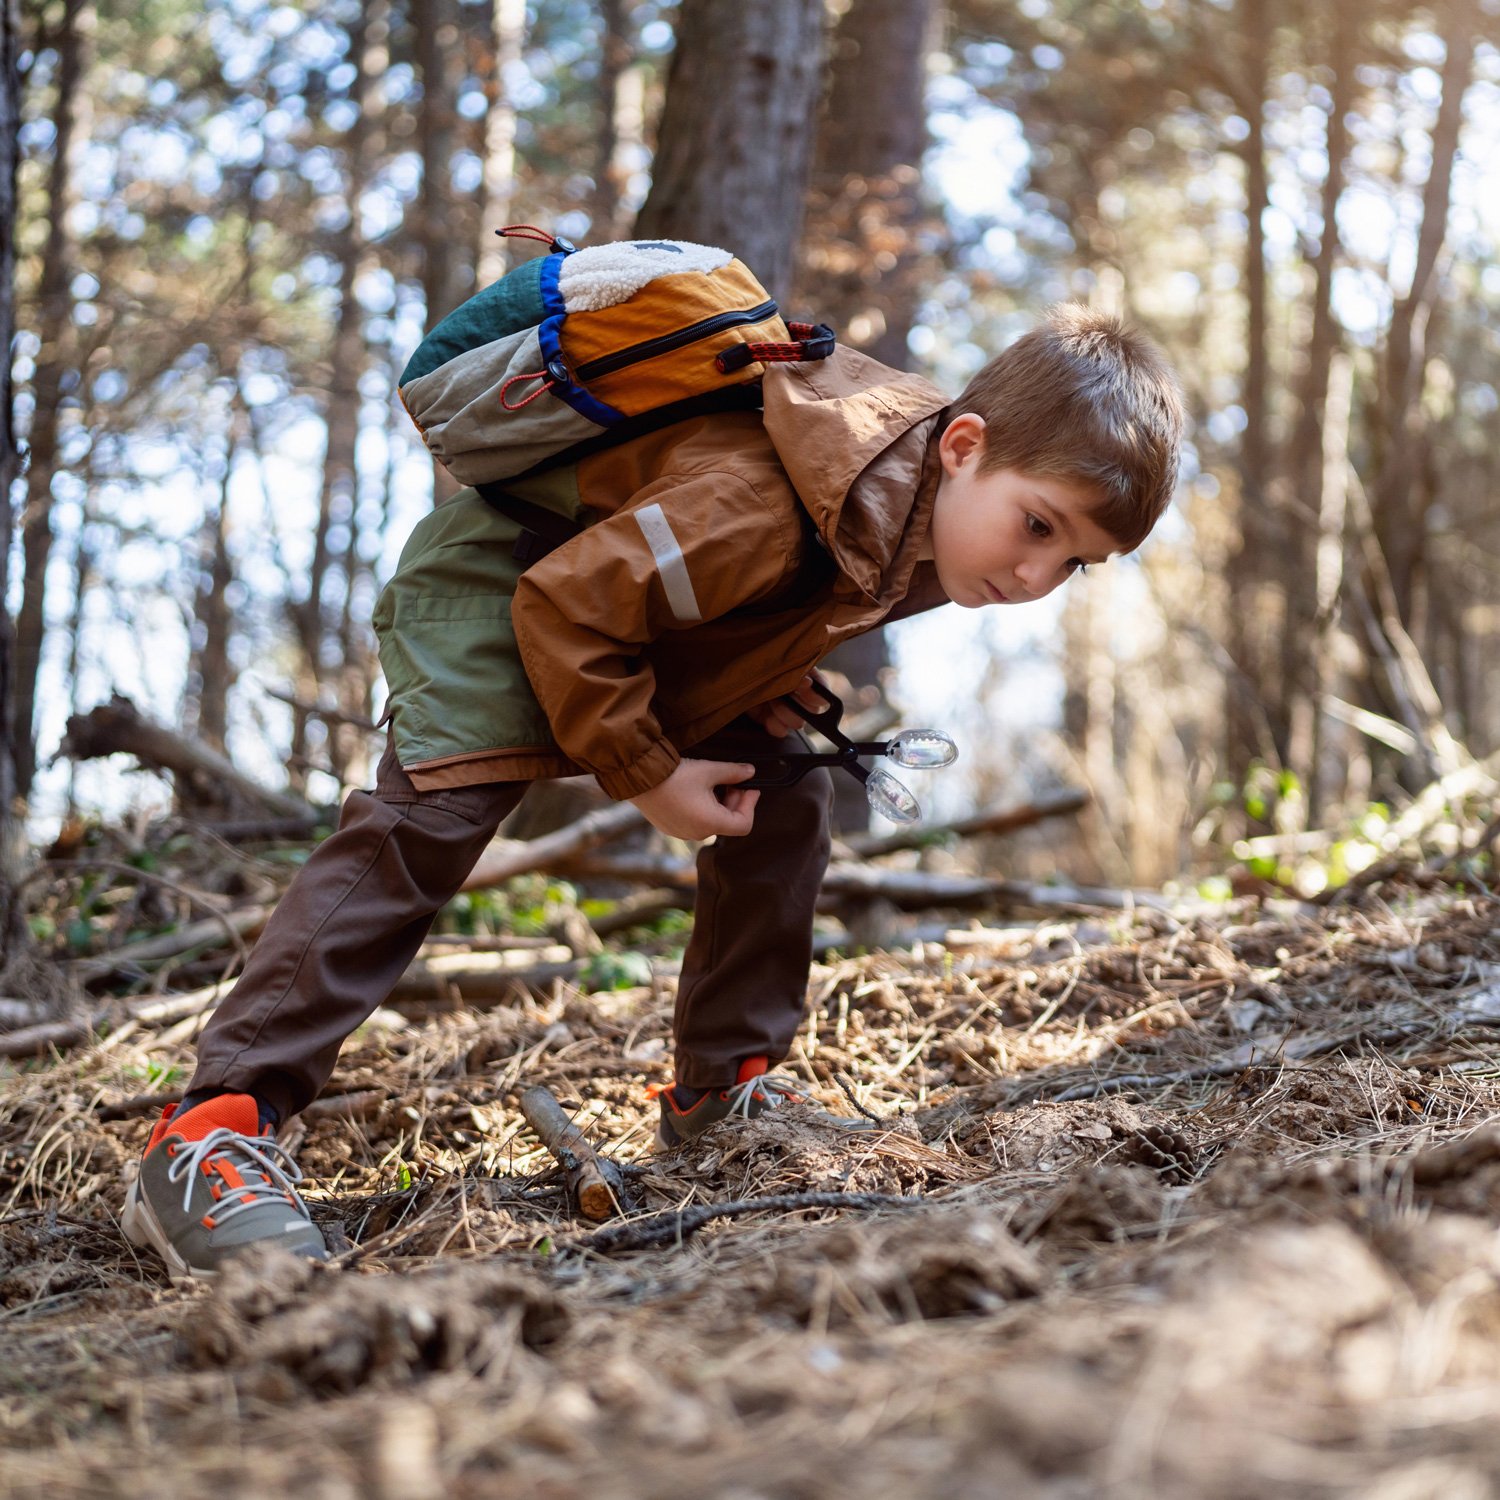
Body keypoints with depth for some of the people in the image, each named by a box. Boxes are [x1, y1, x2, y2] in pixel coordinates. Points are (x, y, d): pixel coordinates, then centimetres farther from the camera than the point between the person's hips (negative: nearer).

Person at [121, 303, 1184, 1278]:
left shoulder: (941, 506, -13)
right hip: (506, 584, -8)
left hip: (657, 595, 8)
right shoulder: (754, 509, -41)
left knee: (789, 802, 0)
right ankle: (214, 1131, -26)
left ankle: (724, 1089, 13)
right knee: (429, 816, -23)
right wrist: (646, 775, -25)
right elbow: (565, 605, -32)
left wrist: (774, 701, -7)